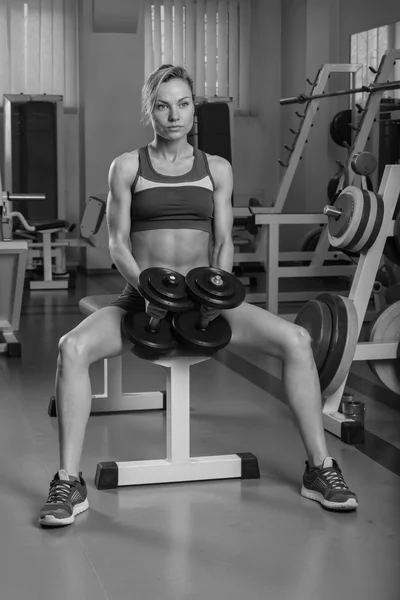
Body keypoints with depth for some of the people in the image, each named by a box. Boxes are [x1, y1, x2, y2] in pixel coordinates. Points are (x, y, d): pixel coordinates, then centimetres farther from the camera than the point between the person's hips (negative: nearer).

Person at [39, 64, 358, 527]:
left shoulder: (217, 169, 11)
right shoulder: (127, 167, 5)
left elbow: (223, 241, 6)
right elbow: (118, 244, 0)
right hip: (141, 296, -1)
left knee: (296, 340, -22)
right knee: (72, 347, -31)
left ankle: (319, 469, -10)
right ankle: (69, 483, -22)